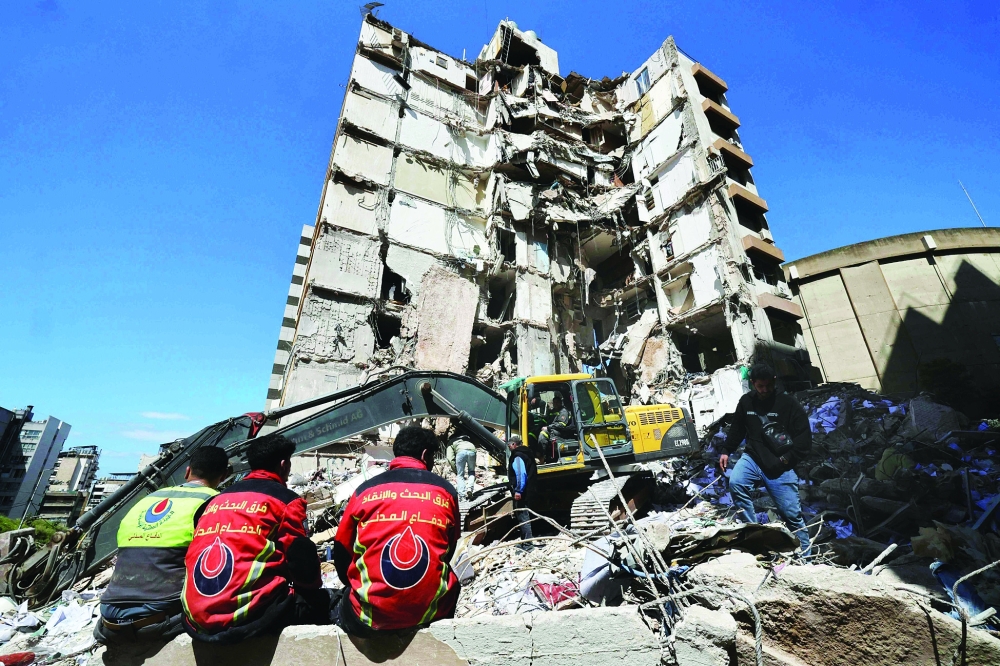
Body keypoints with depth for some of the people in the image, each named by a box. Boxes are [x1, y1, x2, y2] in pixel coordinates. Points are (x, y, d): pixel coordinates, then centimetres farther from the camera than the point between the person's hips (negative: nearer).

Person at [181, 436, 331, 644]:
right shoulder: (285, 499, -3)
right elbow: (303, 562, -6)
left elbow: (194, 556, 23)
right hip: (250, 612, -7)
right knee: (322, 602, 10)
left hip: (198, 616, 7)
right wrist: (313, 588, 15)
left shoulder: (216, 500, 16)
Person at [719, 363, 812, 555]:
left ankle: (805, 556, 23)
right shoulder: (746, 402, 3)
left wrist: (786, 459, -12)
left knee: (792, 514, 3)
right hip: (753, 459, 2)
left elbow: (804, 437, -4)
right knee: (735, 483, -26)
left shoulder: (788, 404, -5)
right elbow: (737, 429, 15)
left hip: (780, 467, -2)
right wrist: (726, 451, 9)